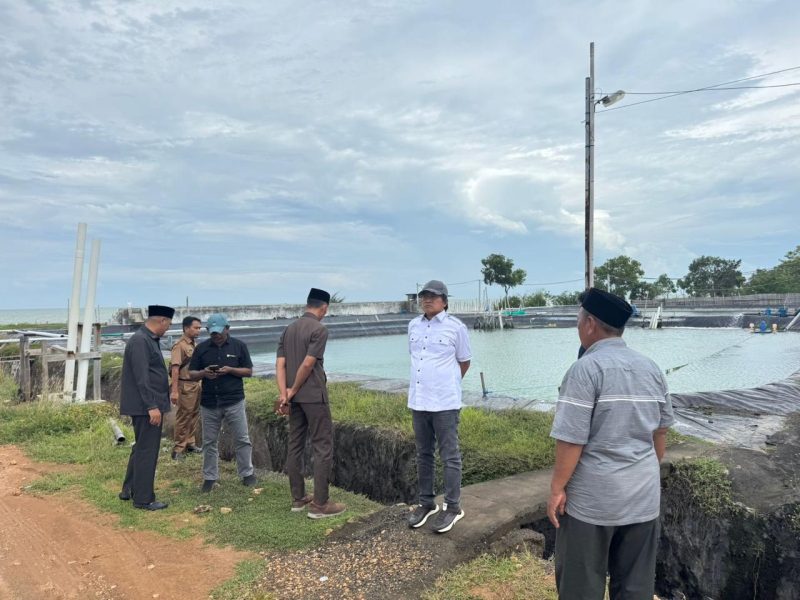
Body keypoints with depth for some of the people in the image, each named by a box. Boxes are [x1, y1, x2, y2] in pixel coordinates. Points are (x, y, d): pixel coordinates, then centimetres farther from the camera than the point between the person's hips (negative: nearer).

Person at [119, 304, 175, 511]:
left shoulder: (150, 340, 13)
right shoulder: (140, 341, -18)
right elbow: (141, 378, -23)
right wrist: (152, 406, -24)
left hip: (151, 405, 10)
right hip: (146, 407, -10)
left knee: (141, 449, 20)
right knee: (147, 451, -1)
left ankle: (129, 490, 32)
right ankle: (143, 499, 10)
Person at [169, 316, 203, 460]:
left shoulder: (194, 344, 10)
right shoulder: (180, 345, -16)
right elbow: (175, 368, -22)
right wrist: (174, 391, -26)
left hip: (196, 384, 8)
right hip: (185, 386, -8)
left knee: (194, 415, 15)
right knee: (183, 417, 0)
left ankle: (190, 443, 28)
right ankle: (178, 448, 9)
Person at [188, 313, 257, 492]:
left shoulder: (239, 345, 0)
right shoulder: (201, 348, 5)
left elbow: (249, 371, 1)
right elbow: (191, 374, 7)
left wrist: (230, 370, -16)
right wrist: (203, 373, -16)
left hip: (234, 401, -2)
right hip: (209, 403, 2)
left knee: (242, 439, 2)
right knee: (209, 442, 10)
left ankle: (247, 473, 14)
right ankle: (210, 477, 22)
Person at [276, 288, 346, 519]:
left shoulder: (289, 329, 10)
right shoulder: (319, 329, -12)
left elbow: (280, 364, 3)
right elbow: (308, 364, -18)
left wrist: (284, 394, -3)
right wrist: (293, 390, -6)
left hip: (295, 397, 8)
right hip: (314, 396, -8)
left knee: (295, 446, 13)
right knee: (323, 448, -1)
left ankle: (298, 499, 21)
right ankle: (320, 504, 1)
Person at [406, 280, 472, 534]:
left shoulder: (456, 327, -8)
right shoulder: (413, 325, 7)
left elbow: (464, 361, 3)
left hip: (445, 402, -5)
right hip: (418, 400, 5)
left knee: (449, 456, 3)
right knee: (423, 454, 15)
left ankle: (453, 507, 16)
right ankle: (426, 502, 28)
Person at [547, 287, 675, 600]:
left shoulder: (586, 367, -16)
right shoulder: (651, 368, 4)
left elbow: (572, 439, -18)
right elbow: (660, 431, 13)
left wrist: (557, 488, -8)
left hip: (593, 497, -7)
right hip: (644, 494, 7)